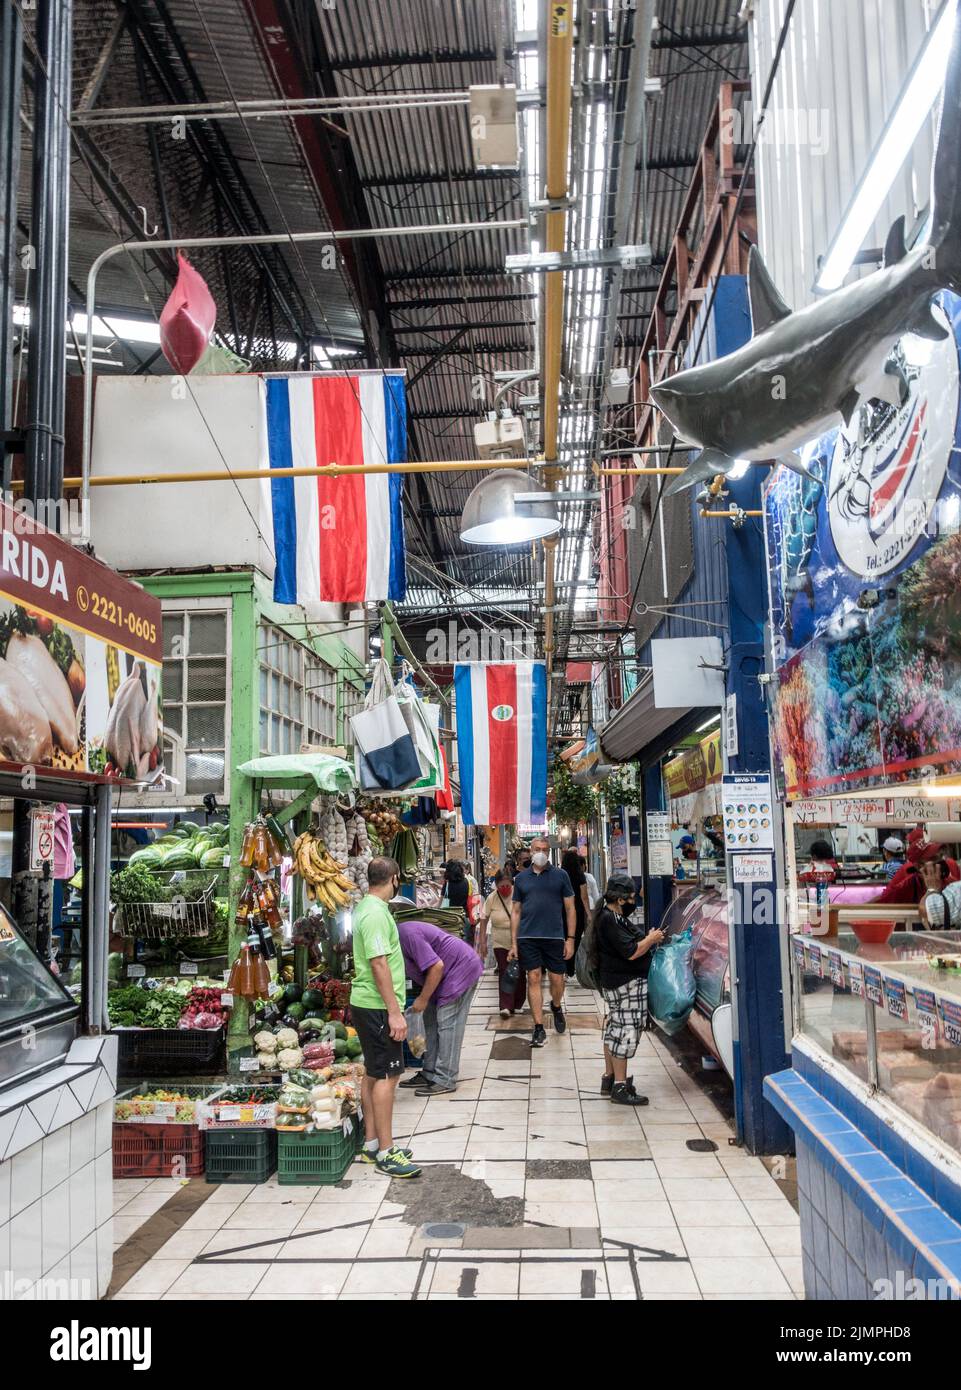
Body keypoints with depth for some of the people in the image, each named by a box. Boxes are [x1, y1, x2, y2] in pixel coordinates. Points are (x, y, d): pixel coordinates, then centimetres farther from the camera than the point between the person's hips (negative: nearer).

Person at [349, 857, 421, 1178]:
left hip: (366, 1005, 10)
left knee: (373, 1074, 15)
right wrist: (394, 1012, -23)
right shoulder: (376, 913, -20)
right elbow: (379, 964, -24)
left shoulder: (365, 908, 12)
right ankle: (385, 1154, 2)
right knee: (387, 1075, -5)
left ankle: (372, 1144, 23)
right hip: (378, 1007, -10)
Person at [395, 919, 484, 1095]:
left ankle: (445, 1081, -2)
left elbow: (437, 966, -27)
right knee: (431, 1021, 12)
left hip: (461, 968, -10)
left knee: (447, 1024, -8)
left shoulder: (407, 934, -24)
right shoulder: (399, 933, 6)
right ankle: (430, 1073, 18)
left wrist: (423, 999, -17)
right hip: (449, 973, 10)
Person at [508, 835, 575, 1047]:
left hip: (555, 936, -1)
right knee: (534, 979, 0)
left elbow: (570, 908, 4)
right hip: (527, 937, 1)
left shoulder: (560, 875, 4)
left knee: (557, 981, 4)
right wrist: (513, 943, 5)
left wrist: (570, 939, -3)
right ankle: (539, 1028, 8)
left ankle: (556, 1007, 36)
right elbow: (515, 911, 11)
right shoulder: (521, 878, 9)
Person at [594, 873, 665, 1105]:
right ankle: (620, 1087, -1)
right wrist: (652, 939, -10)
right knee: (626, 1029, -6)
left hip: (615, 982, 11)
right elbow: (631, 952, -24)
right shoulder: (610, 920, -22)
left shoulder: (611, 915, 11)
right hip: (626, 983, -11)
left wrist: (648, 938, 8)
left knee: (615, 1027, 17)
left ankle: (609, 1078, 28)